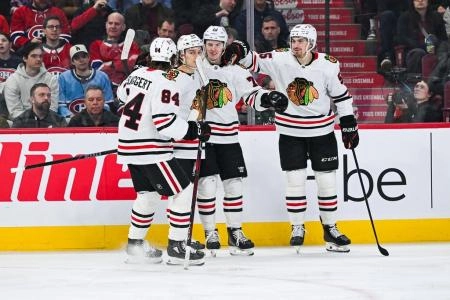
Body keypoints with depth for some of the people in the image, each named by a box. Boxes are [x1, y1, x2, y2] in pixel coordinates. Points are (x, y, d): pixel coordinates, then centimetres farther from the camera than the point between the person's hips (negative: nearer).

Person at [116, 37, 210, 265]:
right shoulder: (166, 83, -18)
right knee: (183, 192, -3)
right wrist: (194, 129, -15)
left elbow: (122, 95, 27)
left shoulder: (137, 74, 7)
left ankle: (135, 243, 27)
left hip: (130, 147, 9)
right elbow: (165, 121, -26)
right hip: (151, 150, -9)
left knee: (148, 193, 23)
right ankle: (176, 246, -5)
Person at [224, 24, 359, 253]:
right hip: (290, 132, 0)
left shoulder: (328, 65, -9)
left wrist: (349, 123, -1)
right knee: (295, 180, 0)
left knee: (327, 179, 5)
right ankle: (297, 228, 14)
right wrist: (240, 53, -33)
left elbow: (341, 95, -1)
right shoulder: (280, 60, -10)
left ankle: (330, 228, 18)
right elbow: (254, 61, -11)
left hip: (322, 130, 0)